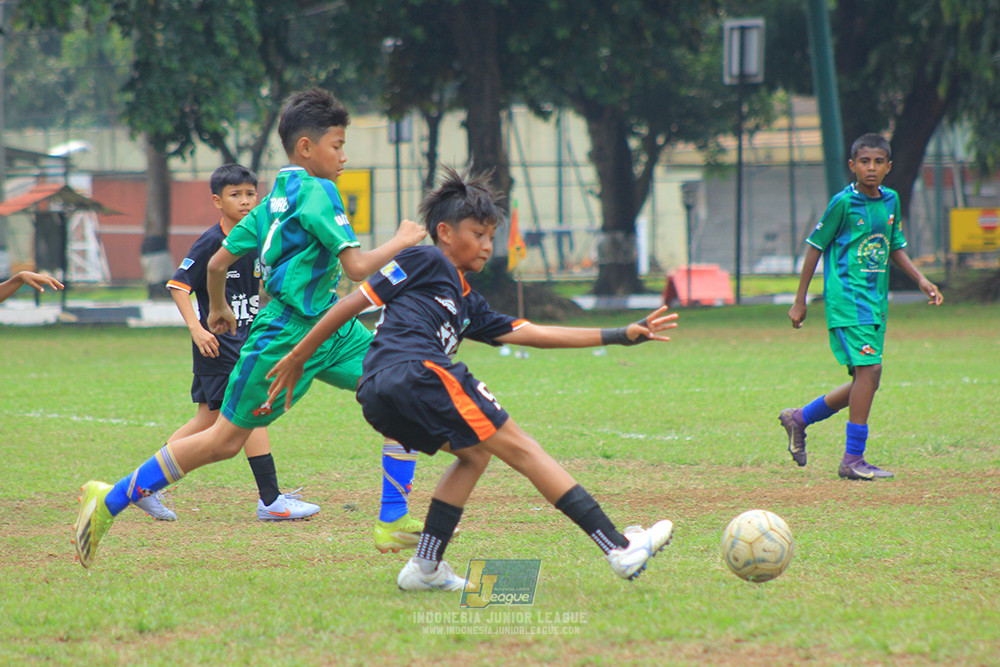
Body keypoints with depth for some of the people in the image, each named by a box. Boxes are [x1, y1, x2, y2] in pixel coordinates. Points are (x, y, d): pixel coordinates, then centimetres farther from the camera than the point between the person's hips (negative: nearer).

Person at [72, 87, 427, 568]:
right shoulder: (316, 192, -16)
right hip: (286, 338, -9)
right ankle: (109, 501, 8)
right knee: (225, 439, -1)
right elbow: (357, 266, -22)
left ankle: (395, 519, 1)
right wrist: (400, 242, -6)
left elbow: (218, 261, 14)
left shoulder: (277, 198, 10)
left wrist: (218, 308, 30)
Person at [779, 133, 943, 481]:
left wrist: (920, 279, 8)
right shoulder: (843, 202, -8)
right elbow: (815, 247, -2)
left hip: (876, 301, 8)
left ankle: (799, 418, 28)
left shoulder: (890, 201, 11)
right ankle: (853, 459, -11)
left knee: (866, 380, 9)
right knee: (869, 368, -17)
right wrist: (800, 301, -1)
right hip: (846, 297, -8)